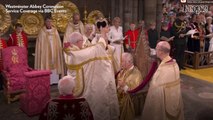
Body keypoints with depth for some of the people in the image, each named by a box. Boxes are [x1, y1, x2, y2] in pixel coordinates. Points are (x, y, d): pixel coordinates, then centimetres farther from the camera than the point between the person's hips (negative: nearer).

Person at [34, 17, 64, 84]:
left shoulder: (55, 30, 8)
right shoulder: (42, 31, -2)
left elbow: (58, 42, 11)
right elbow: (39, 43, -3)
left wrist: (59, 50, 4)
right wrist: (41, 52, -10)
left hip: (54, 52, 4)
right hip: (45, 52, -4)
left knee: (54, 64, 5)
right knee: (46, 65, -6)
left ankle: (55, 80, 11)